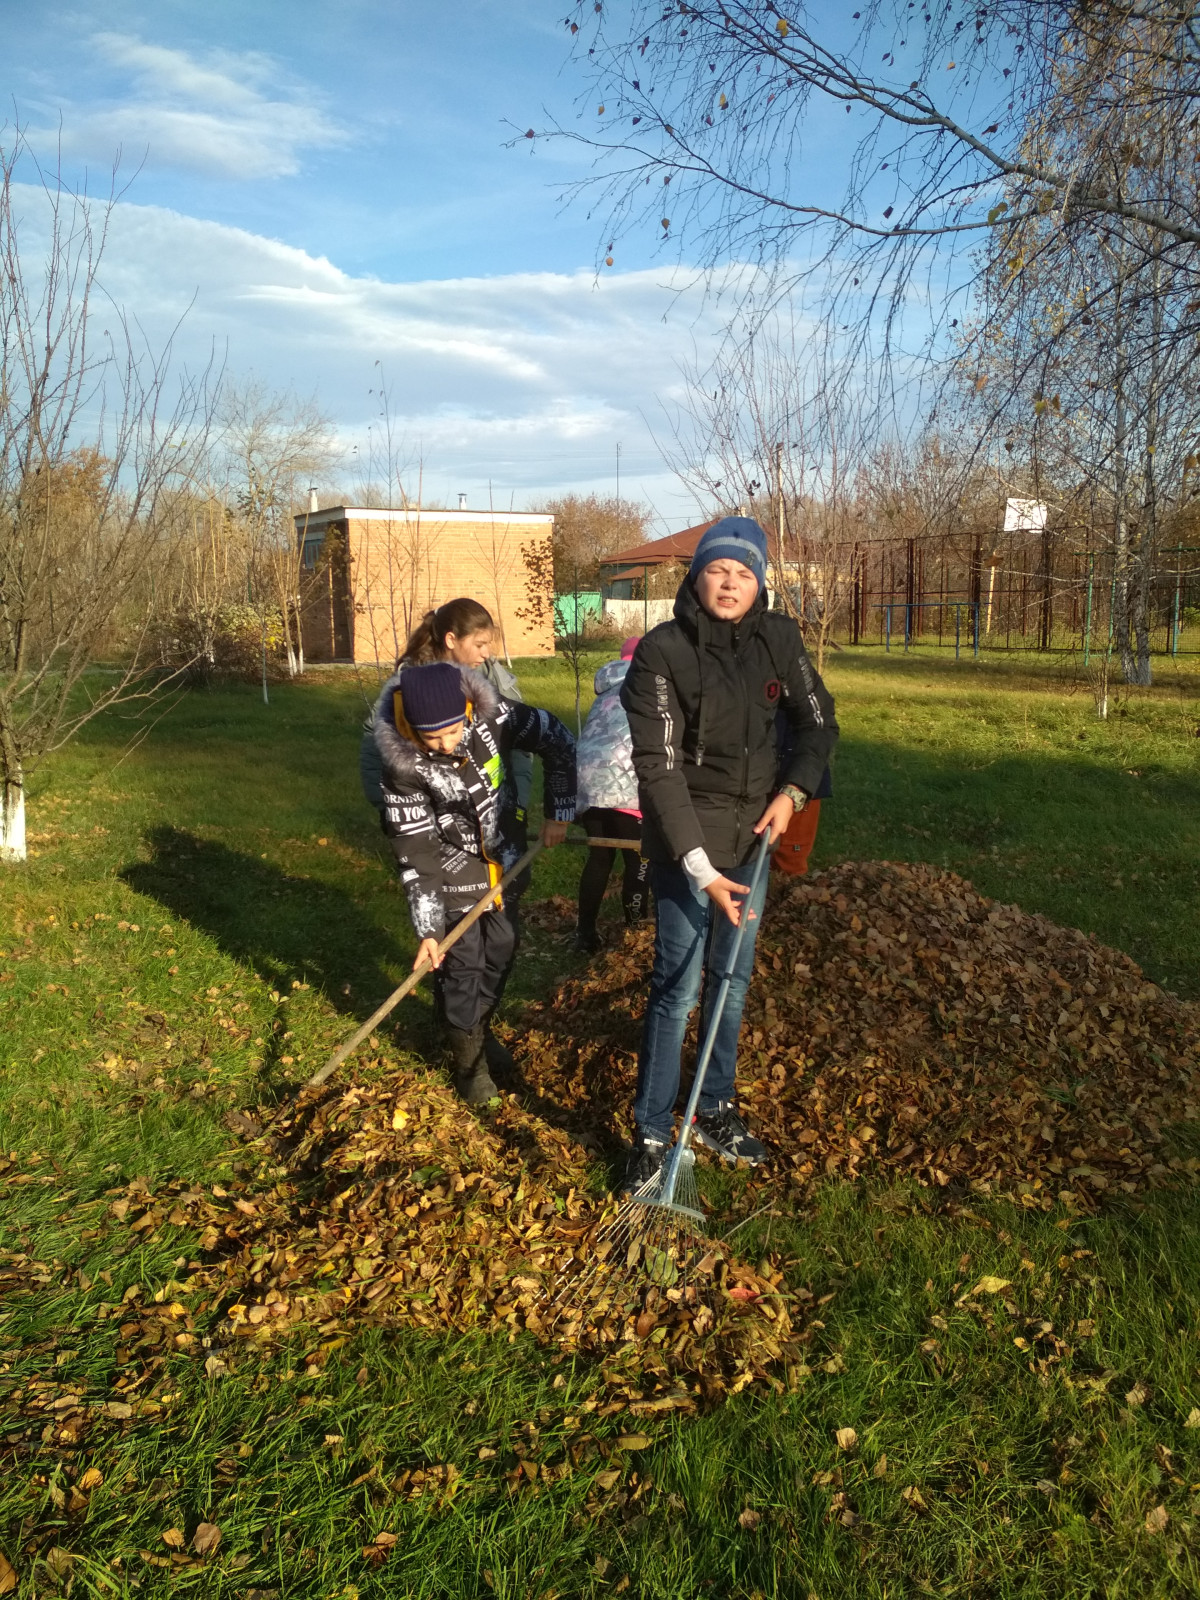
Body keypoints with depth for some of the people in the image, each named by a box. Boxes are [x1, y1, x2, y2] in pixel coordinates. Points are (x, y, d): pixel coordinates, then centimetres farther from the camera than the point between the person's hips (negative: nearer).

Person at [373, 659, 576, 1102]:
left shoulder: (491, 715, -24)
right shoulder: (404, 764, -28)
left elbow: (557, 741, -9)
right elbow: (415, 850, -22)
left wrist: (558, 813, -8)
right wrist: (427, 929, -22)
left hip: (503, 861, 4)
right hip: (453, 873, -4)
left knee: (501, 950, 17)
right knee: (462, 965, 3)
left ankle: (480, 1029, 43)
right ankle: (469, 1060, 26)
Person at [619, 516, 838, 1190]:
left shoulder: (778, 639, -1)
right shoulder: (662, 650, -15)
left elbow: (819, 724, 11)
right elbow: (658, 767, -18)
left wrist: (792, 792, -5)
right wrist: (699, 867, -22)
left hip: (753, 838, 5)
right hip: (686, 844, -5)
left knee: (732, 982, 16)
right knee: (678, 990, 0)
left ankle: (717, 1110, 34)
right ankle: (652, 1132, 15)